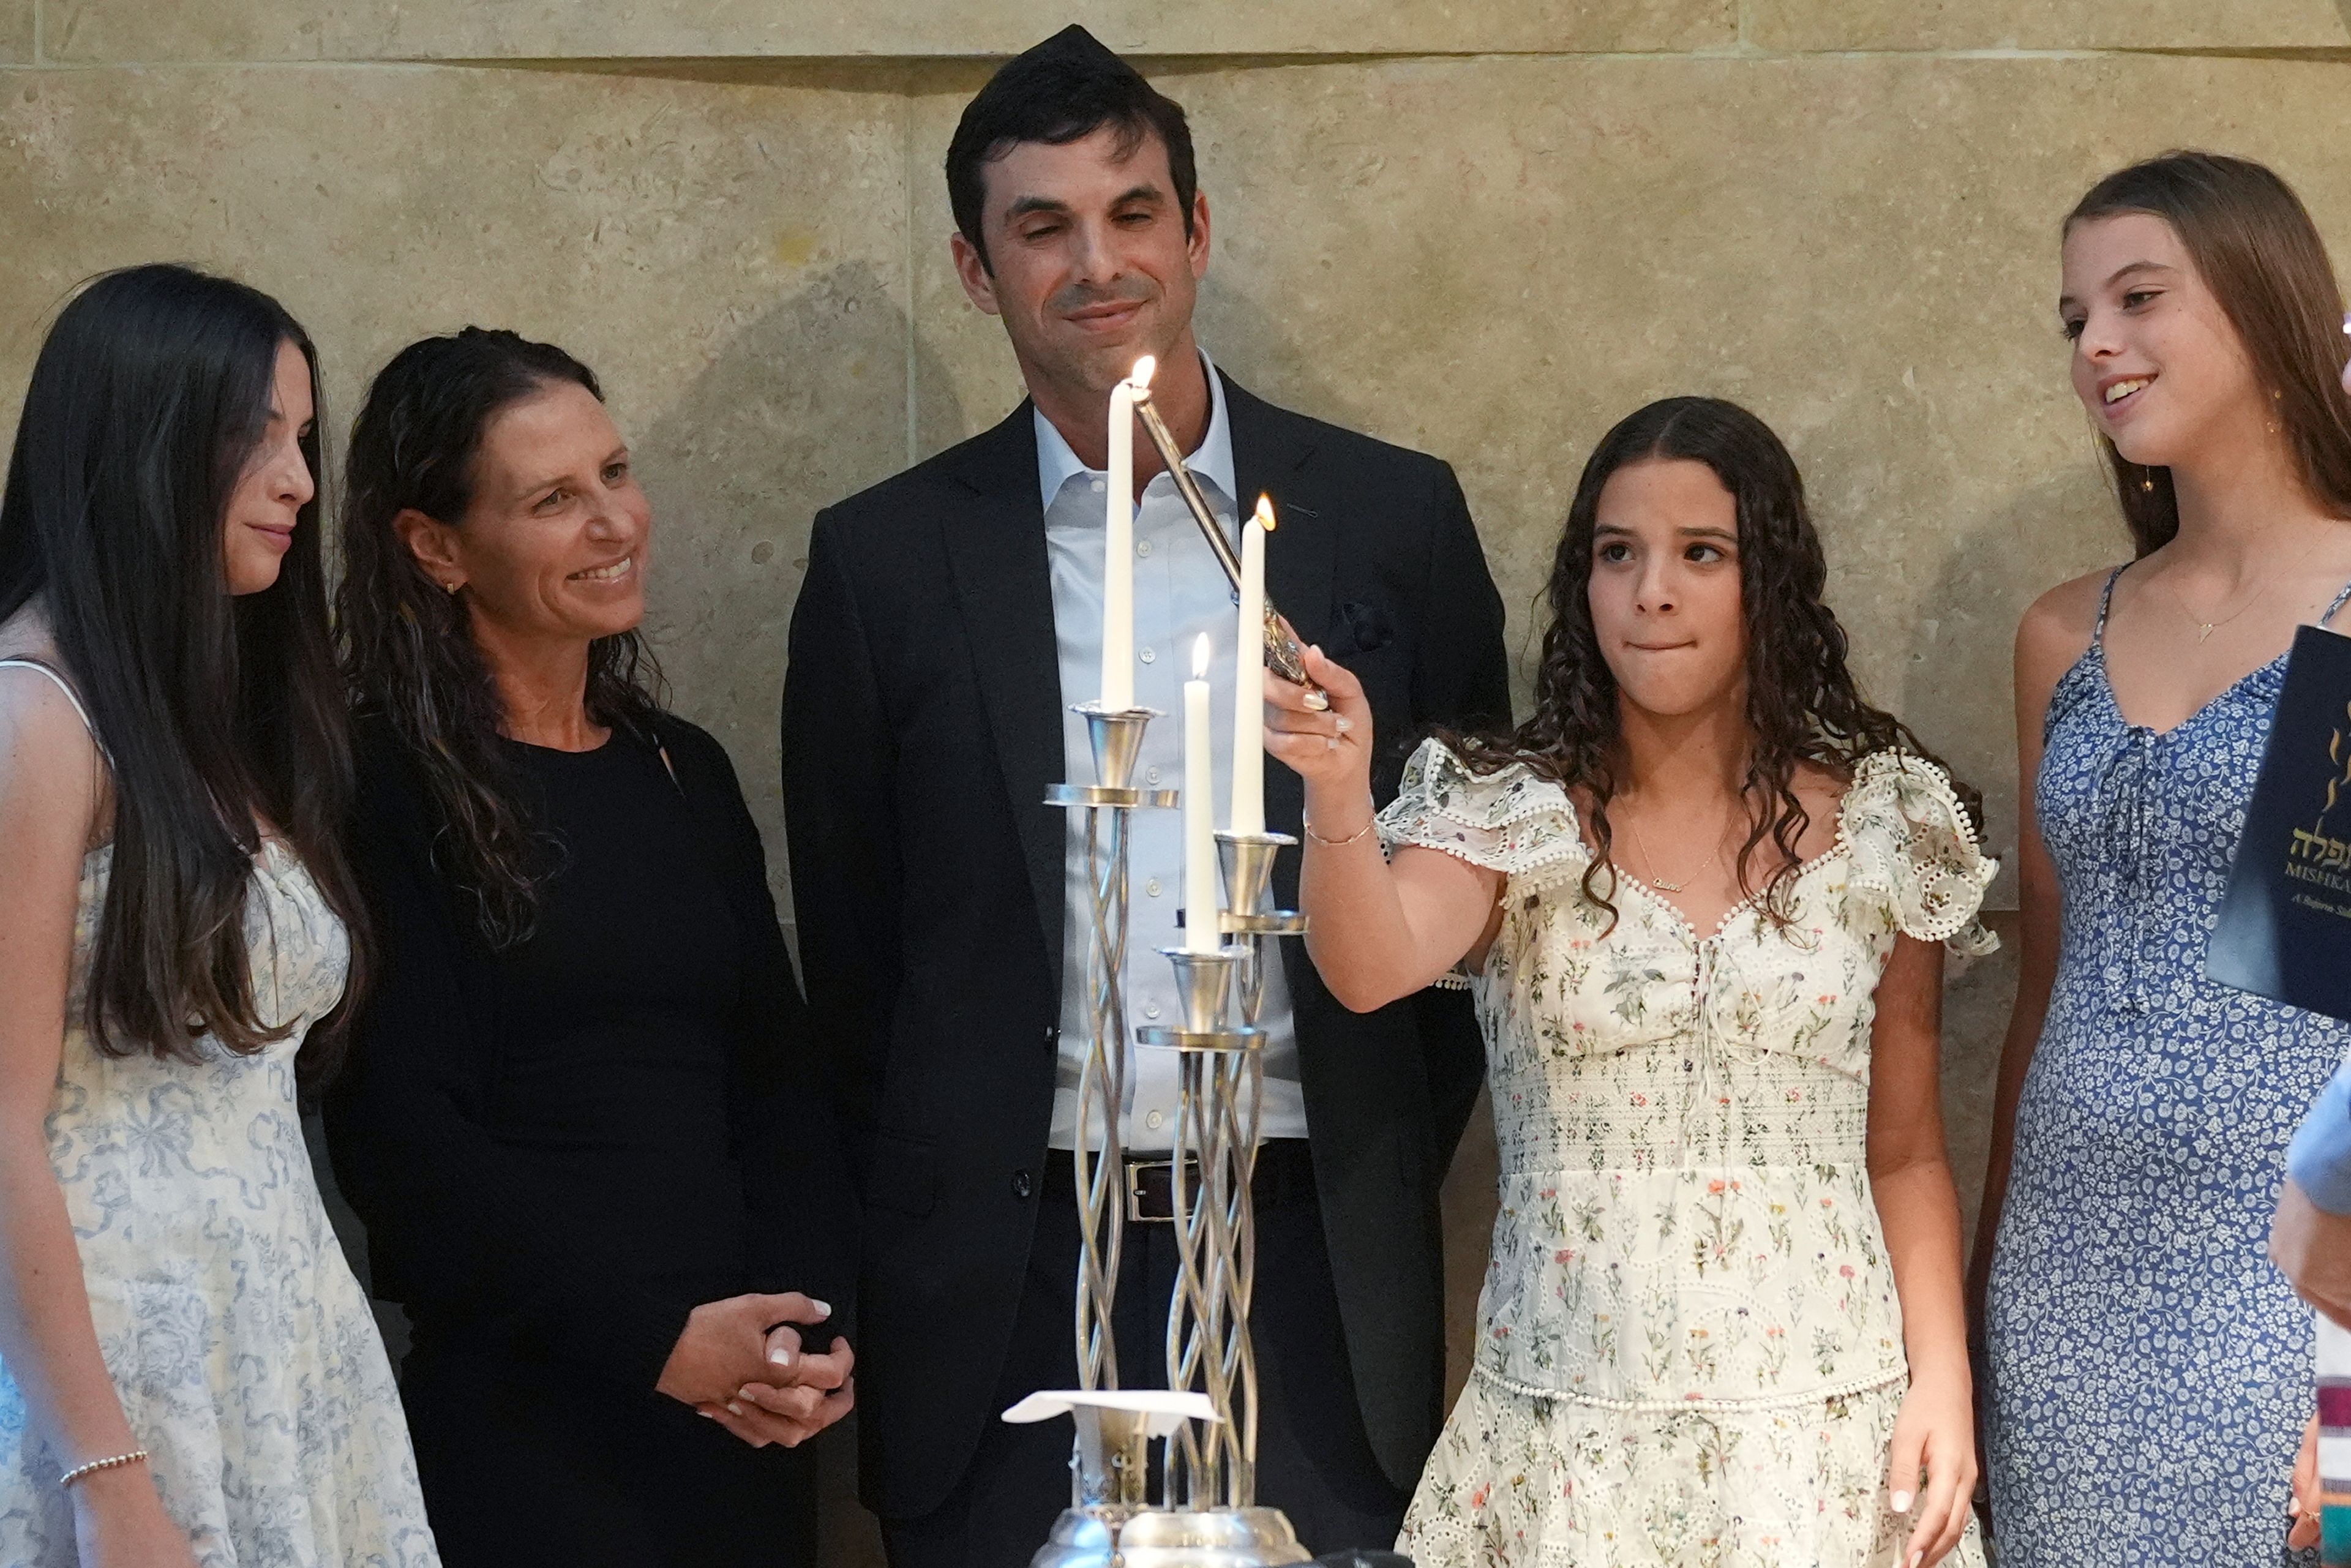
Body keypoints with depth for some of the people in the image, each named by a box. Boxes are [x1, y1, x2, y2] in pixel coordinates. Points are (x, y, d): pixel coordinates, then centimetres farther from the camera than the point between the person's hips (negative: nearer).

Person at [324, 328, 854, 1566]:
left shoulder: (685, 772, 13)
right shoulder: (388, 791, -7)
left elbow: (777, 1083, 13)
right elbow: (400, 1137, -12)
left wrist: (809, 1322, -4)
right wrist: (655, 1336, -15)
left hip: (743, 1412, 6)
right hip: (522, 1421, -6)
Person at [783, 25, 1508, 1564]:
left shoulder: (1394, 517, 3)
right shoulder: (886, 559, 3)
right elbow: (851, 944, 8)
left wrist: (1387, 1191, 5)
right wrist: (923, 1235, 6)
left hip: (1312, 1269, 0)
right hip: (1009, 1285, 0)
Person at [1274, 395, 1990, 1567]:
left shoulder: (1879, 825, 3)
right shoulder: (1510, 816, -1)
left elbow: (1906, 1156, 8)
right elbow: (1371, 969, -22)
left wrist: (1941, 1381, -3)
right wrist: (1337, 792, -39)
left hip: (1823, 1425, 1)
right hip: (1569, 1424, -1)